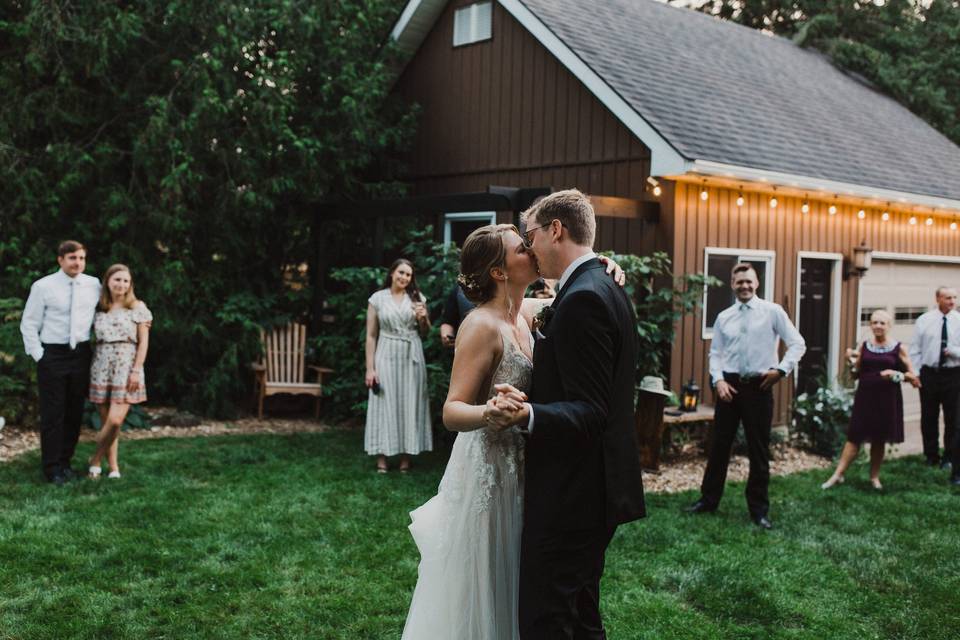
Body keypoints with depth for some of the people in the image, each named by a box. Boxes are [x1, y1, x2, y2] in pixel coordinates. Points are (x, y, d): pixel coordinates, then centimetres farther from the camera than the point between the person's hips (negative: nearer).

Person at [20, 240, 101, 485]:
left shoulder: (94, 285, 3)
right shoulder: (43, 287, -5)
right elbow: (29, 324, -1)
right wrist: (38, 354, -7)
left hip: (81, 354, 3)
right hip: (52, 354, -3)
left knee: (75, 412, 10)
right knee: (53, 413, 0)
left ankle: (65, 462, 23)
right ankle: (52, 468, 10)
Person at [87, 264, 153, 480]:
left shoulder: (137, 308, 1)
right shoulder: (99, 309, 10)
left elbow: (143, 342, -1)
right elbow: (95, 339, 12)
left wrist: (136, 371, -8)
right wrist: (88, 368, 3)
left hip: (126, 365, -3)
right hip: (101, 365, 3)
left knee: (115, 420, -12)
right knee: (105, 420, 3)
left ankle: (95, 460, 8)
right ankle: (113, 467, 12)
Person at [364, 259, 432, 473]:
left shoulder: (417, 298, 7)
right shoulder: (377, 299, 0)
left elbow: (425, 333, 15)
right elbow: (371, 335, -1)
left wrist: (423, 318, -7)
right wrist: (370, 368, -6)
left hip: (412, 357, 2)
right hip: (386, 356, -2)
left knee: (410, 404, 4)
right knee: (384, 404, -1)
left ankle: (406, 456, 11)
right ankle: (382, 457, 3)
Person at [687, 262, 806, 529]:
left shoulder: (772, 312, -3)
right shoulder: (724, 317, 7)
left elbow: (797, 343, -2)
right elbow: (715, 353, 8)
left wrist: (781, 369, -12)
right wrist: (718, 380, -7)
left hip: (759, 386, -3)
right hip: (729, 385, 3)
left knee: (759, 449, 5)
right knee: (719, 444, 9)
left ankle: (759, 509, 16)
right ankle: (709, 499, 21)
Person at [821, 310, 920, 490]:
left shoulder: (898, 348, -1)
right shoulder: (864, 346, 5)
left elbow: (913, 376, 0)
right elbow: (856, 374, 10)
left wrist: (897, 374, -17)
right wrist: (853, 361, -7)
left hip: (887, 399, -1)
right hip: (865, 397, 1)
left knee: (879, 439, 8)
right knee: (854, 436, 0)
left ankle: (874, 476, 21)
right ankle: (838, 475, 1)